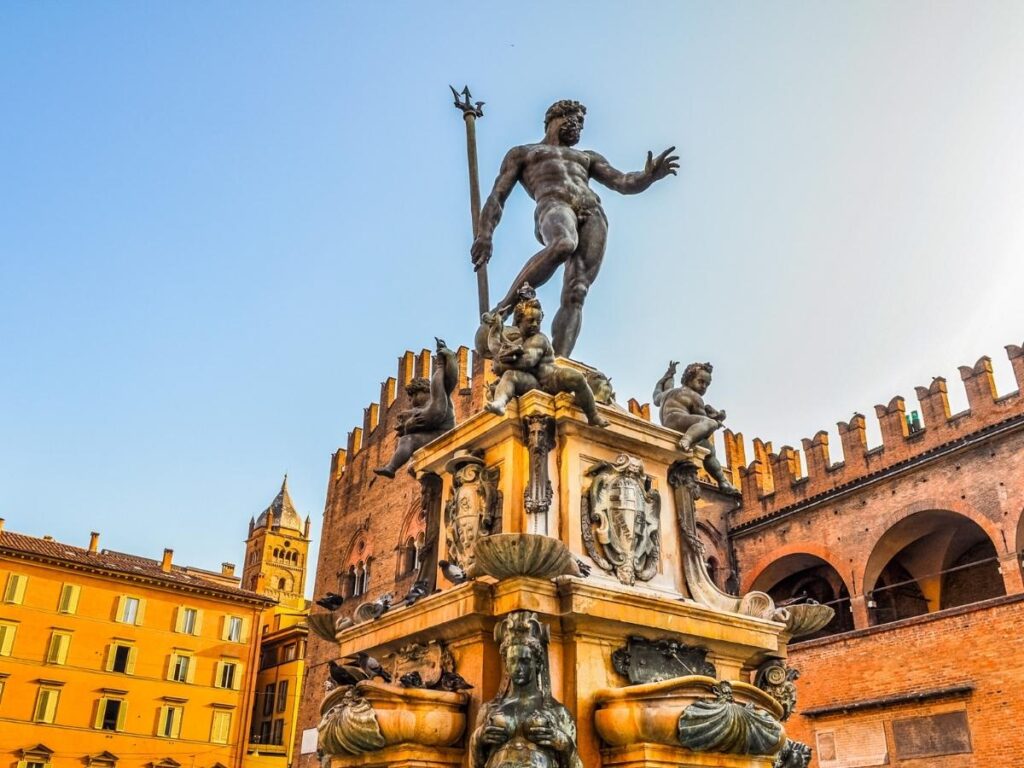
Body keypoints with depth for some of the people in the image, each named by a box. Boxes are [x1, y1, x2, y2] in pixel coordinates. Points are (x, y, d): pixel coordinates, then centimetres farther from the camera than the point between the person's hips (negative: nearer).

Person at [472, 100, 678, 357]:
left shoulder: (587, 157, 40)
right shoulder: (522, 153, 29)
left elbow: (624, 183, 24)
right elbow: (497, 196, 16)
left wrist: (649, 175, 0)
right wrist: (485, 234, -3)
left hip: (593, 213, 4)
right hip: (553, 204, -3)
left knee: (576, 293, -20)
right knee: (564, 244, -41)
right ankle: (506, 305, -33)